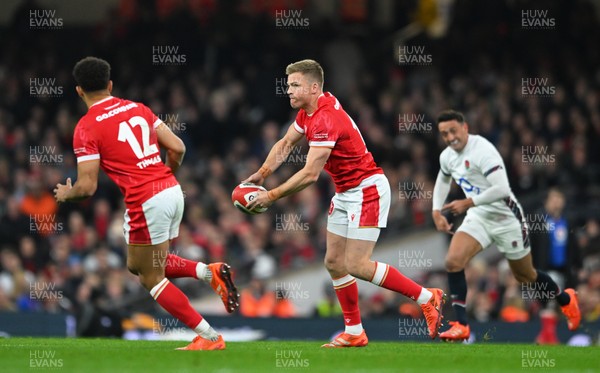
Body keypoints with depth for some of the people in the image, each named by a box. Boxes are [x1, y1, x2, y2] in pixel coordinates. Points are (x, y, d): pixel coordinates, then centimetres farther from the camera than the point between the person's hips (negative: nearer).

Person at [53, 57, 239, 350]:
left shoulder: (86, 128, -6)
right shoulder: (137, 108, 13)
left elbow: (87, 187, -9)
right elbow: (177, 148, 10)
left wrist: (65, 194, 13)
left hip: (146, 202, -7)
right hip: (173, 190, 7)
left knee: (150, 278, 7)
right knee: (137, 265, 24)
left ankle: (209, 337, 3)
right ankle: (209, 272, 7)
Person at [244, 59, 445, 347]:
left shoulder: (325, 119, -25)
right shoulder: (308, 111, 6)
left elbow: (310, 174, -27)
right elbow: (285, 144, 18)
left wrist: (272, 196, -20)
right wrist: (262, 173, 2)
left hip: (366, 190, -10)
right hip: (345, 193, 10)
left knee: (356, 265, -14)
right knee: (334, 262, 8)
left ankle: (427, 297, -5)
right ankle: (354, 333, 14)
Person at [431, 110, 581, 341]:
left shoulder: (482, 150, -24)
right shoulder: (447, 157, 1)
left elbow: (501, 189, -32)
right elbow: (442, 181, 25)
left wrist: (468, 203, -33)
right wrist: (437, 212, 12)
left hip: (505, 217, -6)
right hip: (478, 217, 6)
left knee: (525, 276, 12)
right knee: (453, 262, -19)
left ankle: (565, 299, 41)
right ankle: (461, 325, -14)